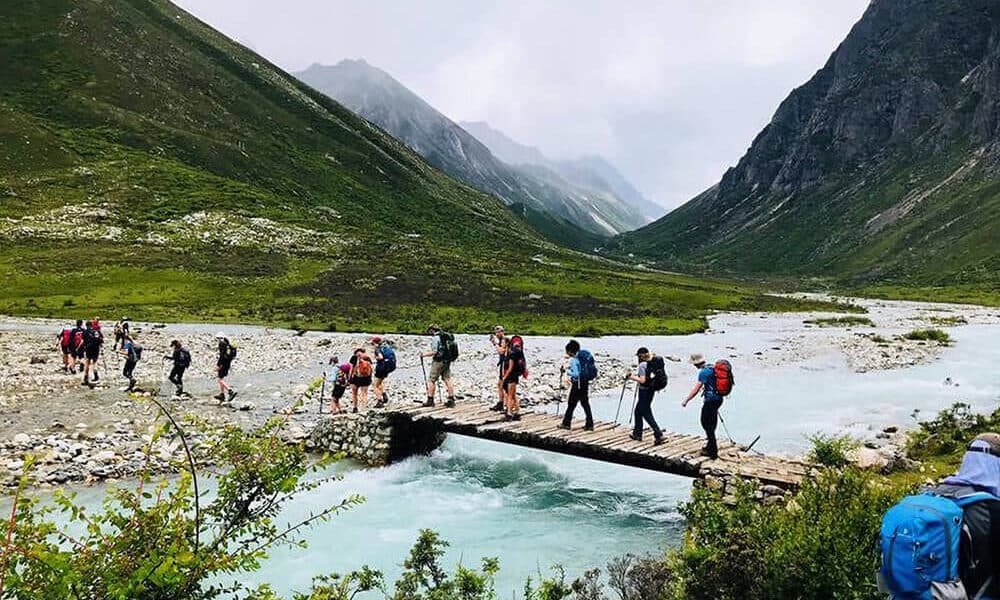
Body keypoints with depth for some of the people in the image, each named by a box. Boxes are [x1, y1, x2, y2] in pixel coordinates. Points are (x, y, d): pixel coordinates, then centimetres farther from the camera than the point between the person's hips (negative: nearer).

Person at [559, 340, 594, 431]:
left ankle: (566, 423, 11)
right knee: (585, 404, 10)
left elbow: (575, 374, -22)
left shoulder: (573, 360, -15)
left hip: (577, 384, -8)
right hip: (585, 383, 8)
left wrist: (567, 372, -5)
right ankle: (589, 424, 10)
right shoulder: (581, 357, 9)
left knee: (571, 404, 3)